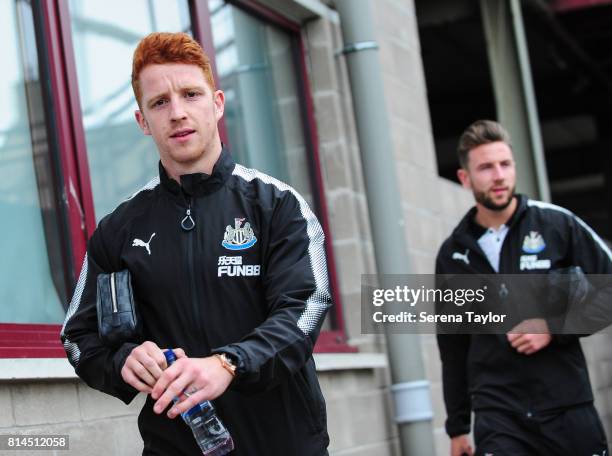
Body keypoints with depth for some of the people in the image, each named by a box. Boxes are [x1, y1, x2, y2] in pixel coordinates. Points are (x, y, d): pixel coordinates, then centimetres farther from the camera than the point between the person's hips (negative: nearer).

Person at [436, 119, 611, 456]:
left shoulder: (557, 224, 1)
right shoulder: (452, 255, 8)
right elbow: (452, 348, 13)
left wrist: (554, 328, -12)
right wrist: (457, 426, 13)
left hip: (569, 409, -1)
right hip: (497, 418, 1)